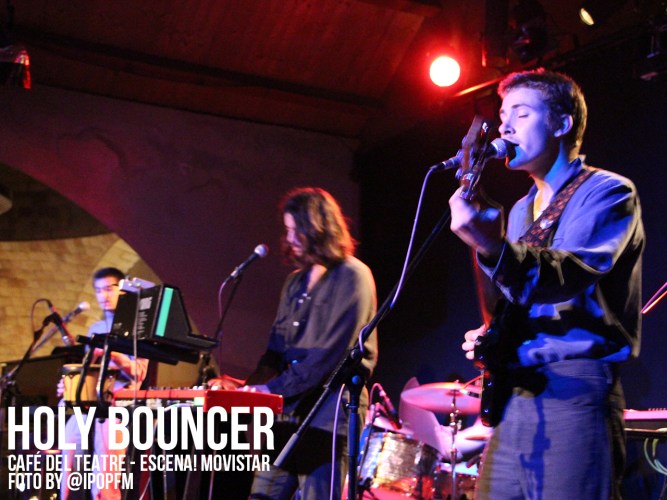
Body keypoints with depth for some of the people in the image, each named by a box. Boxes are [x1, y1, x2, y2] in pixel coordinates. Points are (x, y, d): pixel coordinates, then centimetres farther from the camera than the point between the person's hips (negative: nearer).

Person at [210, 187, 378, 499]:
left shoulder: (352, 276, -7)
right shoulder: (296, 280, 18)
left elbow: (331, 352, -16)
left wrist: (274, 389, -15)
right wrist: (255, 383, 0)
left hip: (328, 414, -8)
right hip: (288, 411, 8)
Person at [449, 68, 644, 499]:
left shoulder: (607, 192, -4)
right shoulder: (522, 210, 21)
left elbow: (573, 276, -23)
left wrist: (494, 248, -41)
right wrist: (491, 336, 7)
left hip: (576, 389, -8)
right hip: (514, 394, 8)